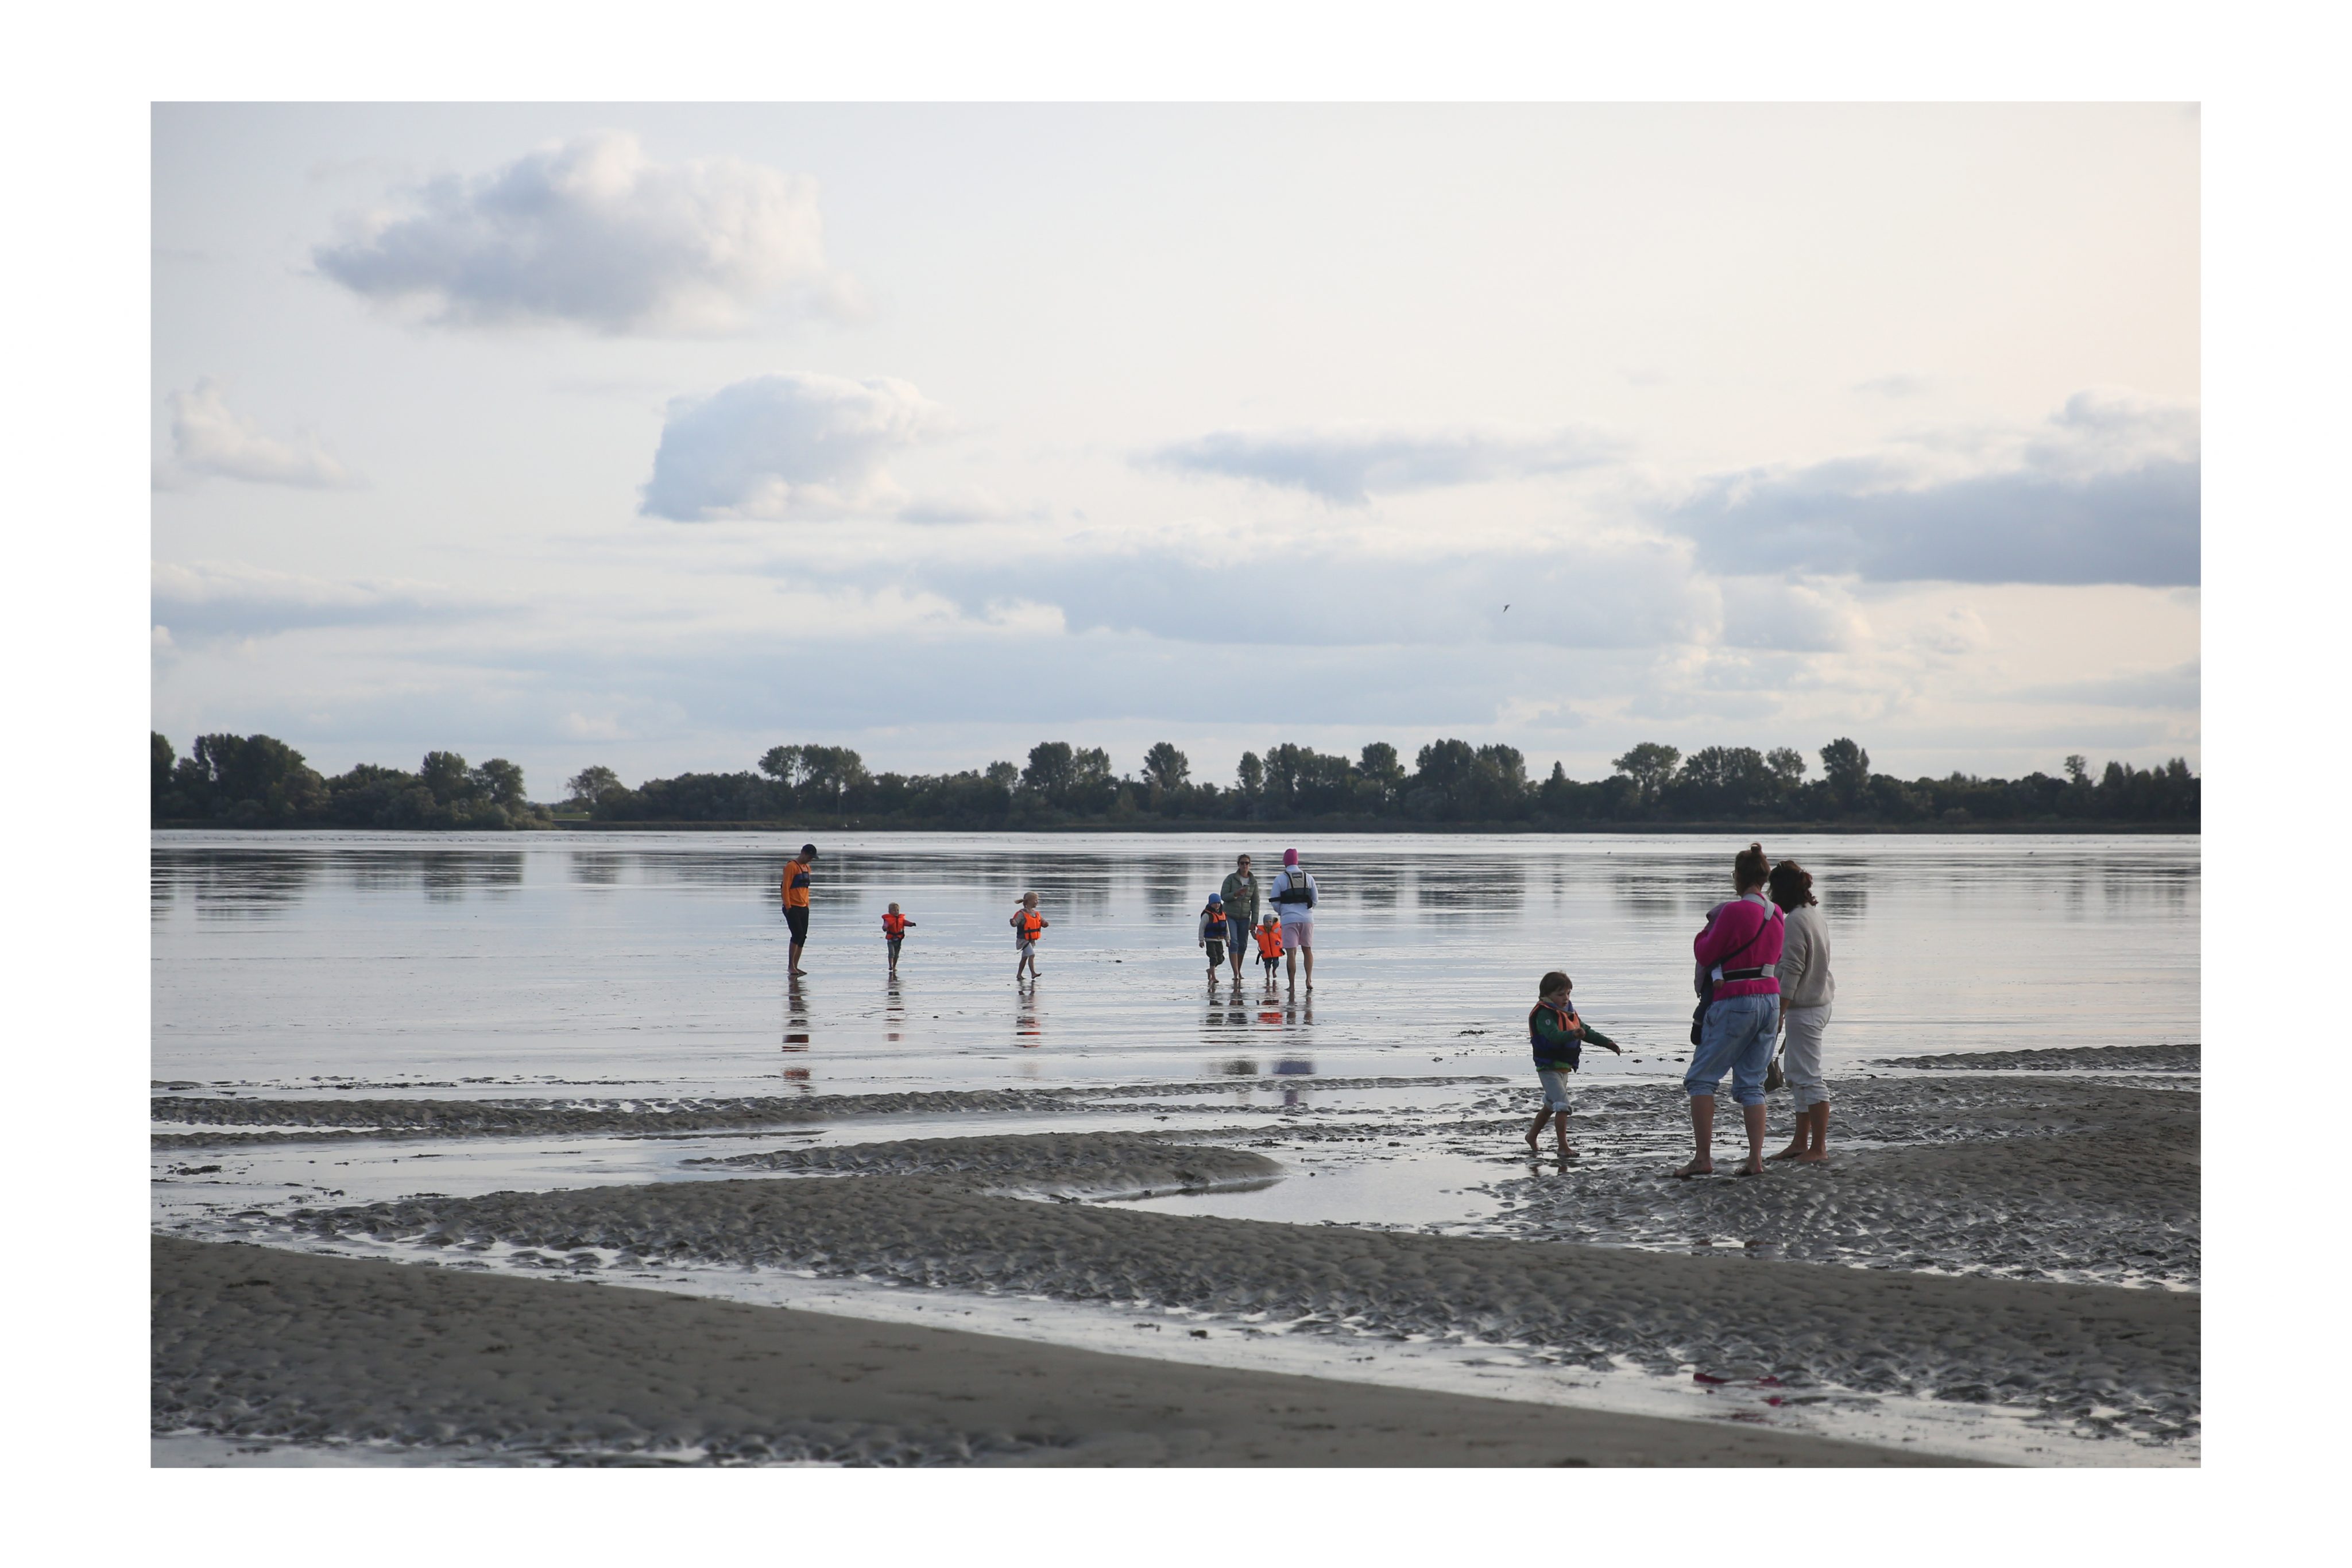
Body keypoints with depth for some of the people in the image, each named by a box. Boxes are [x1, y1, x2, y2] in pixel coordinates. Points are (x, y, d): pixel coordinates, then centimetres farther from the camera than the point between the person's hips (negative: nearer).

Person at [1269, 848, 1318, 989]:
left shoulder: (1280, 879, -2)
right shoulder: (1308, 878, 7)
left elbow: (1275, 903, 1)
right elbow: (1315, 899, 11)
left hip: (1289, 919, -3)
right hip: (1307, 918, 3)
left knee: (1292, 953, -2)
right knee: (1307, 950, 15)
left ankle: (1292, 985, -4)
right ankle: (1309, 980, 0)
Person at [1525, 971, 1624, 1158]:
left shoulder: (1568, 1012, 11)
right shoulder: (1544, 1014, -18)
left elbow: (1587, 1032, 20)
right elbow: (1554, 1036, -35)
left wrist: (1608, 1043, 14)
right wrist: (1572, 1034, -52)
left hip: (1564, 1068, 9)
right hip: (1549, 1068, -9)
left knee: (1551, 1105, 21)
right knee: (1562, 1105, -18)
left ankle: (1532, 1137, 39)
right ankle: (1563, 1147, -18)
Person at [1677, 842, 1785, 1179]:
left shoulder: (1734, 911, -15)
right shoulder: (1776, 914, 7)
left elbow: (1704, 954, -7)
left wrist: (1709, 928, 10)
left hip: (1735, 1002, -7)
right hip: (1770, 998, 7)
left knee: (1701, 1079, 2)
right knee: (1751, 1084, 12)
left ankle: (1703, 1158, -5)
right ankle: (1756, 1159, 4)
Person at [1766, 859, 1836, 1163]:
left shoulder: (1796, 920, -17)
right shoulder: (1814, 914, 12)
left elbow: (1792, 970, -20)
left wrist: (1780, 1012, -17)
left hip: (1803, 1008, -10)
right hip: (1819, 1001, 10)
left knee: (1807, 1077, -6)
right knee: (1797, 1075, 16)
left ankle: (1818, 1148, -4)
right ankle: (1800, 1143, 21)